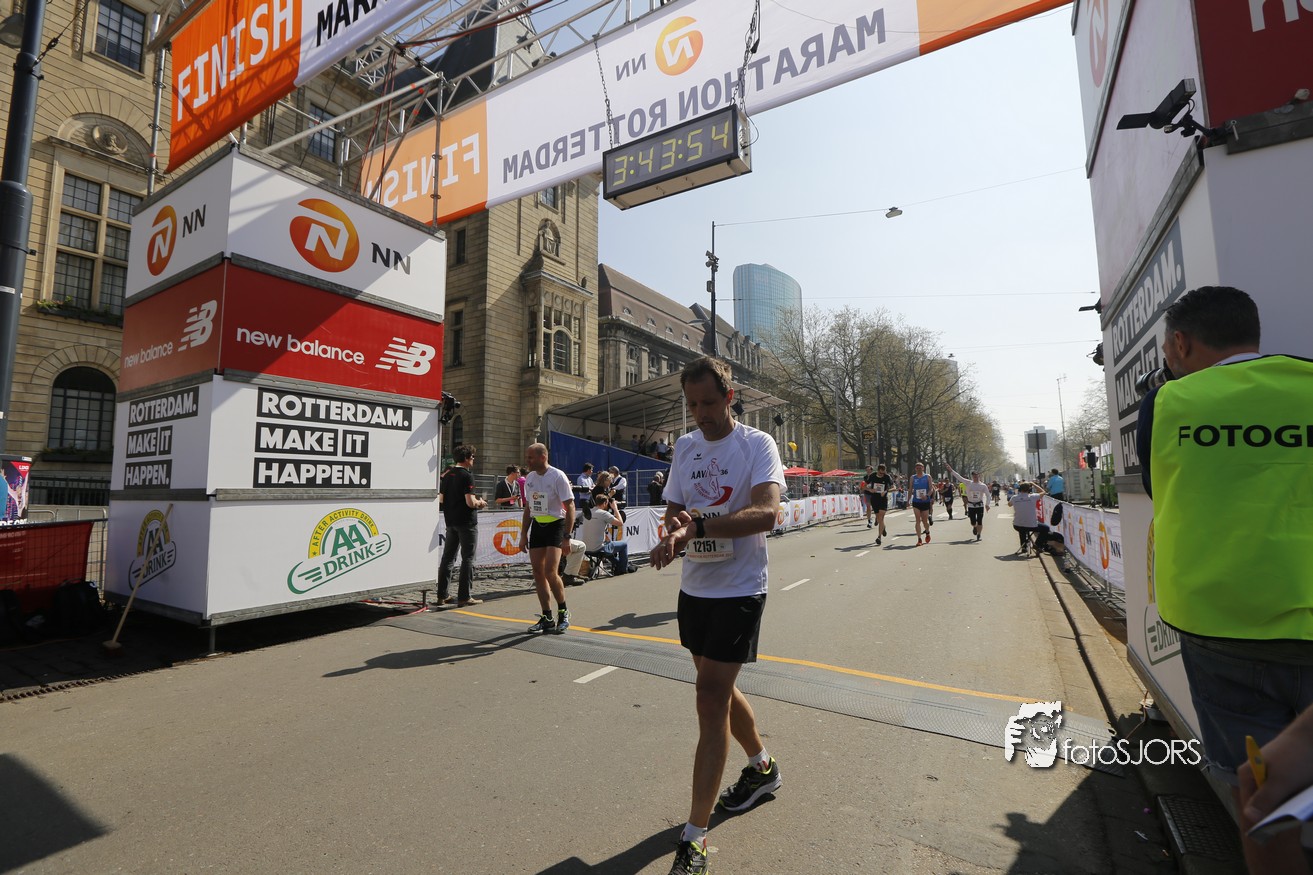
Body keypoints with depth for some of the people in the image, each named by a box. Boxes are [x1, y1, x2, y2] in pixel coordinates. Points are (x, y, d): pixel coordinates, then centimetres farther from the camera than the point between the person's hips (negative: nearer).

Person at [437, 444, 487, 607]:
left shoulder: (447, 474, 9)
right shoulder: (467, 476, -15)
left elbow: (440, 499, 13)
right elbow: (470, 502, -21)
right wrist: (480, 503, -1)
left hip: (450, 521, 8)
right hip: (466, 522, -7)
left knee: (447, 557, 13)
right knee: (467, 559, -1)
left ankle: (442, 595, 17)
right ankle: (464, 597, 0)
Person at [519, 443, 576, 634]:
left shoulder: (558, 476, -13)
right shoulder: (529, 478, 9)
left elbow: (570, 507, -13)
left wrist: (566, 538, -17)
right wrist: (523, 535, 13)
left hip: (555, 525, -7)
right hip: (537, 527, 7)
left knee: (550, 572, -16)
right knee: (538, 572, 4)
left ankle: (563, 612, 6)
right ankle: (547, 619, 15)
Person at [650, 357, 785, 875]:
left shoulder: (757, 444, -12)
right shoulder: (685, 446, 7)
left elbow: (767, 513, -26)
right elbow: (675, 510, 8)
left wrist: (699, 525, -37)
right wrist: (674, 534, -15)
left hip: (739, 590, -6)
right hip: (694, 586, 7)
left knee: (711, 697, -7)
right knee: (718, 689, 20)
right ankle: (763, 768, 46)